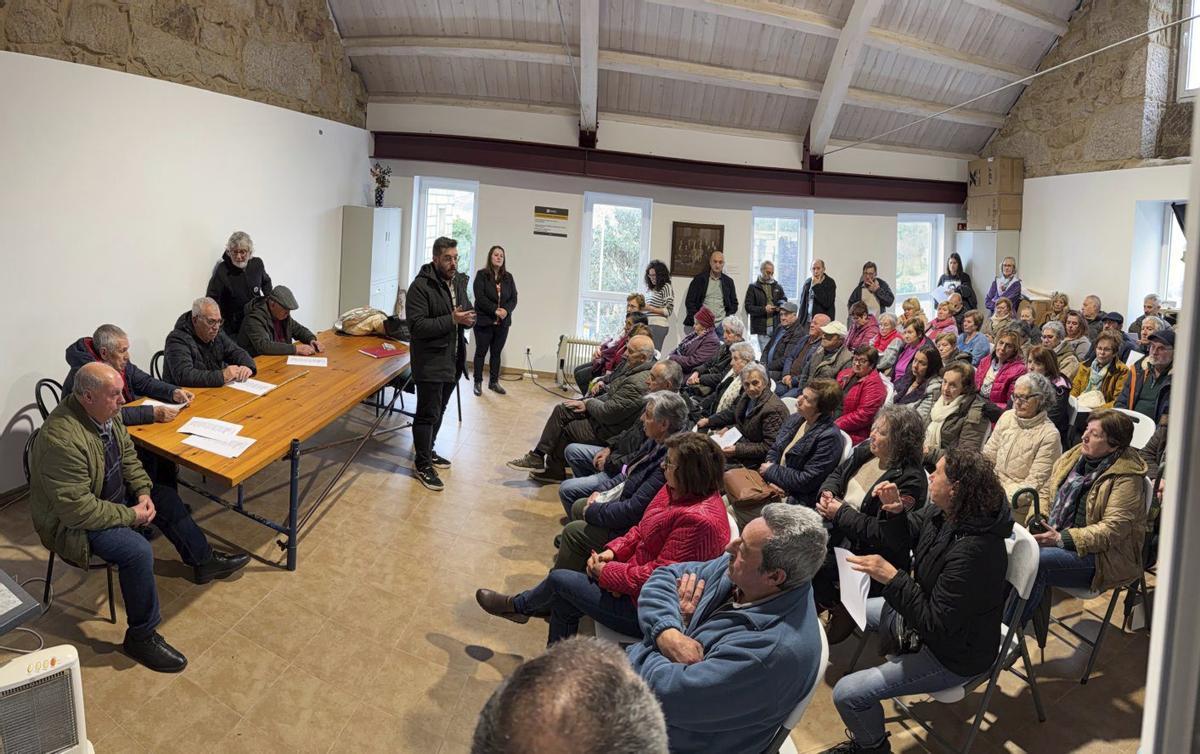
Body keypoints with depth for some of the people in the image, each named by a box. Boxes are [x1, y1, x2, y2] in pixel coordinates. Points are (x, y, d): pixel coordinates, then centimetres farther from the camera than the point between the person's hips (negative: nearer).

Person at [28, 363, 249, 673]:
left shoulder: (106, 411, -8)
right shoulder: (62, 440, -35)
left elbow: (128, 453, 8)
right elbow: (77, 509, -33)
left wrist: (144, 492, -5)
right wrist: (131, 516, -23)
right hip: (72, 523, -9)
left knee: (167, 499, 14)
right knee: (138, 551, -26)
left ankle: (204, 562, 34)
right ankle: (141, 637, -10)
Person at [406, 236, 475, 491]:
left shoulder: (459, 282, 9)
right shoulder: (421, 286, -15)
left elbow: (468, 311, 20)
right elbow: (417, 326, -21)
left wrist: (469, 319, -5)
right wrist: (451, 320, -26)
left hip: (453, 359, 8)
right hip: (430, 360, -8)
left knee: (438, 411, 20)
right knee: (427, 413, -1)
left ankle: (427, 451, 36)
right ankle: (422, 465, 9)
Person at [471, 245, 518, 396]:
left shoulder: (508, 277, 10)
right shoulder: (481, 275, -4)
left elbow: (514, 298, 6)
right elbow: (480, 297, -13)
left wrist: (506, 310, -14)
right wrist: (495, 310, -20)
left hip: (503, 322, 4)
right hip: (484, 321, -4)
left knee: (497, 353, 11)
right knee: (481, 352, 3)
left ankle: (494, 382, 20)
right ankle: (478, 383, 10)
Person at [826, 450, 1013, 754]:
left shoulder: (973, 551, -36)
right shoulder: (941, 514, -11)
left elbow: (935, 624, -31)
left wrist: (892, 578, -34)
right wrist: (894, 513, -14)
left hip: (955, 654, -9)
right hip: (933, 618, 9)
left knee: (847, 694, -15)